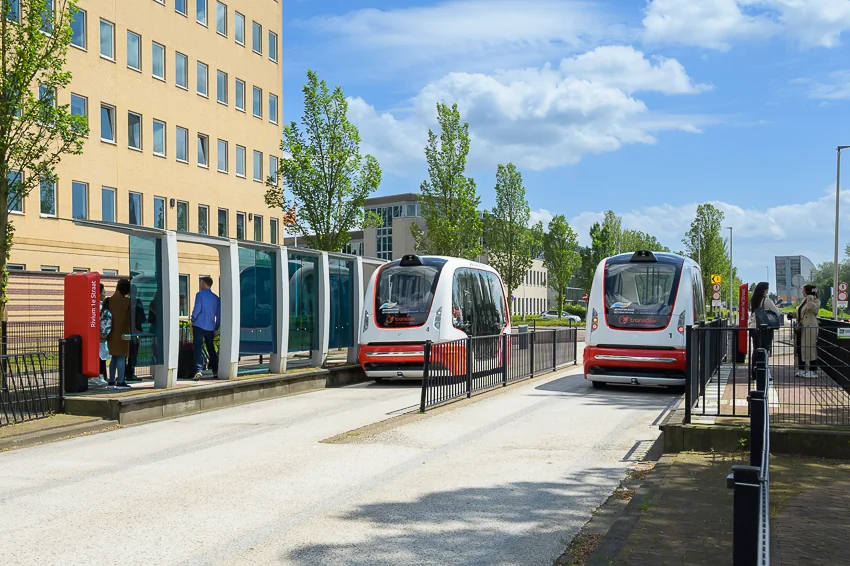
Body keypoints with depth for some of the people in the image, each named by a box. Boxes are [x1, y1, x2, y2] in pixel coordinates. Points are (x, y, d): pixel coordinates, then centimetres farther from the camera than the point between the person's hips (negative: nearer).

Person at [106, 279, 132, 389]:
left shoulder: (108, 301, 1)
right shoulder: (127, 302, -8)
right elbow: (131, 318, -6)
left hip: (111, 333, 4)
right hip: (123, 333, -4)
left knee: (114, 357, 14)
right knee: (122, 357, -1)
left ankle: (111, 381, 17)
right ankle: (120, 382, -4)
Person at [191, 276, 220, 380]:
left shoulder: (200, 295, -5)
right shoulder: (216, 298, 10)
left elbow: (196, 309, -11)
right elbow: (218, 315, 12)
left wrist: (193, 320, 3)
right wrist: (216, 328, 18)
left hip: (199, 326, -5)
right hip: (210, 327, 5)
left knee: (198, 349, -7)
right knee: (211, 349, 15)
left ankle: (198, 370, -20)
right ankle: (215, 370, 18)